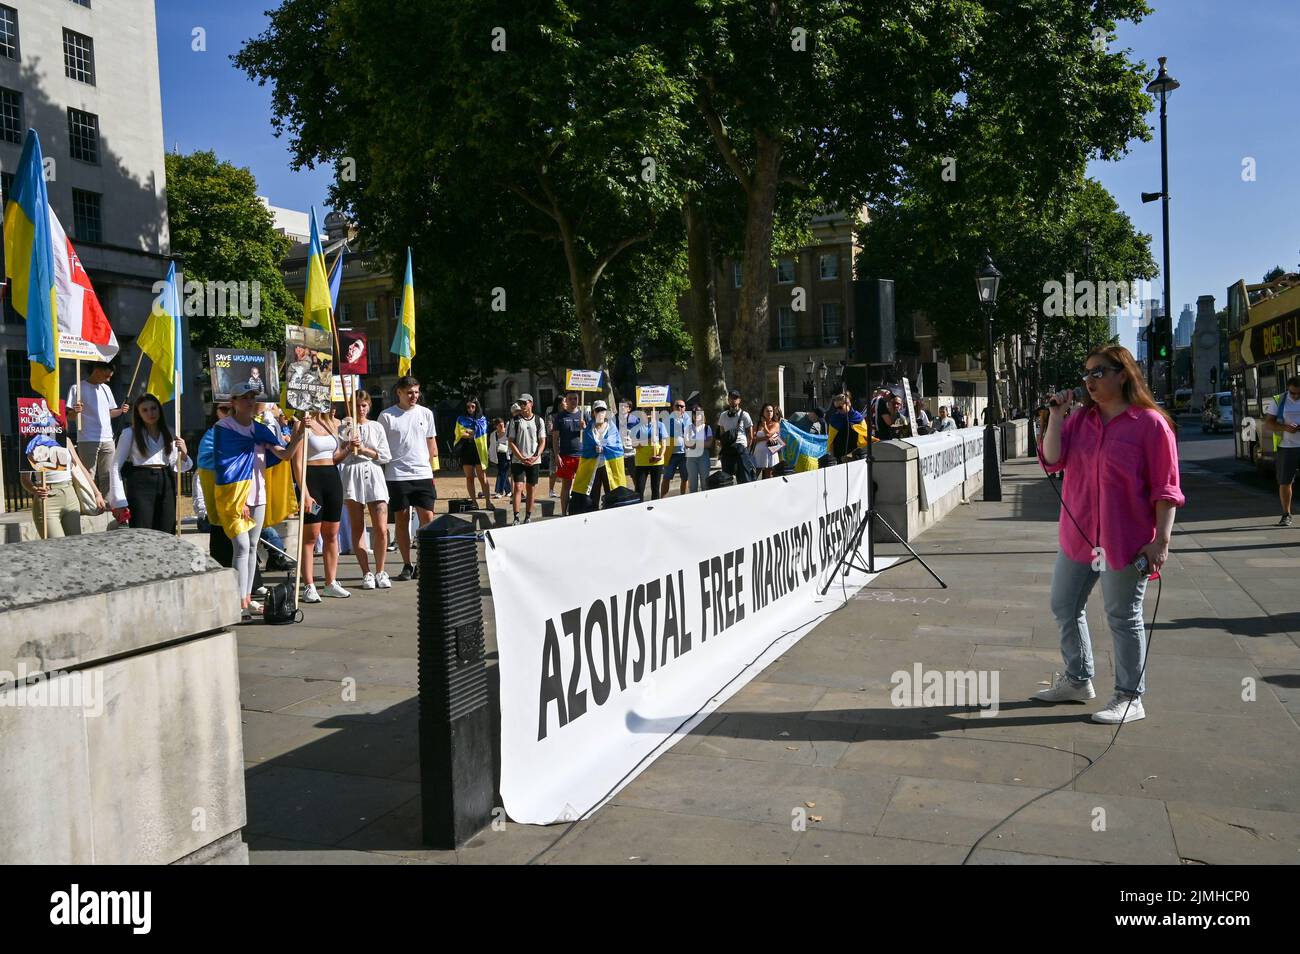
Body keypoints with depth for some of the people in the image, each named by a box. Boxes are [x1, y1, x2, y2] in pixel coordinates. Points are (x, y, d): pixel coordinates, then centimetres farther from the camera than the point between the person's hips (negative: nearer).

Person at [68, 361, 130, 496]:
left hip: (107, 440, 5)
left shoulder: (106, 389, 16)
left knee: (107, 476, 6)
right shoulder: (77, 388, -2)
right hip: (87, 441, -5)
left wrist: (121, 410, 2)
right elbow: (69, 415, -5)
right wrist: (75, 411, -27)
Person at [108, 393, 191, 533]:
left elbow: (179, 467, 19)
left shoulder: (169, 433, 14)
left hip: (166, 484, 4)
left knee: (167, 535, 1)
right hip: (141, 484, -4)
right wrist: (119, 500, -8)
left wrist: (184, 454, -3)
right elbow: (116, 466, 0)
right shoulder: (129, 433, 3)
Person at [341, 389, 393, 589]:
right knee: (357, 529, 3)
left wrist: (365, 449, -6)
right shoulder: (345, 428, 6)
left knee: (381, 529, -6)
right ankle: (366, 573, 11)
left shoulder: (377, 427, 11)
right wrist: (349, 448, -14)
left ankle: (380, 571, 7)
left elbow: (385, 456, 5)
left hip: (374, 476, 1)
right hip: (352, 476, -1)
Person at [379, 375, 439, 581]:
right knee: (401, 520, 4)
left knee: (427, 517, -4)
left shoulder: (426, 413, 9)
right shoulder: (387, 416, 1)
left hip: (423, 474, 2)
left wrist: (433, 470, 12)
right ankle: (407, 565, 13)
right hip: (397, 475, -2)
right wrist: (380, 477, 0)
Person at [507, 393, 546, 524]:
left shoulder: (538, 421, 5)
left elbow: (542, 442, 4)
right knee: (518, 487, -9)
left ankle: (528, 517, 15)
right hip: (518, 460, -1)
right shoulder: (515, 421, 2)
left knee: (531, 488, 6)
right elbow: (511, 442, -1)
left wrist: (535, 457, -11)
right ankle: (516, 518, -8)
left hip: (534, 460, 2)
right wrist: (522, 458, -11)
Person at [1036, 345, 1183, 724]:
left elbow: (1166, 489, -11)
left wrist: (1161, 540, -16)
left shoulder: (1150, 423, -10)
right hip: (1078, 535, 7)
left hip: (1125, 540, -7)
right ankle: (1077, 681, 33)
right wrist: (1056, 414, -10)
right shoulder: (1080, 419, 7)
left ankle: (1130, 698, 17)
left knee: (1123, 618, 3)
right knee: (1065, 607, 16)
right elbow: (1051, 460, -4)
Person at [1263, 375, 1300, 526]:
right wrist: (1285, 427, -20)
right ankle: (1286, 515, 17)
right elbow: (1267, 424, 0)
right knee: (1285, 483, 4)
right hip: (1285, 447, 0)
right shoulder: (1278, 401, 4)